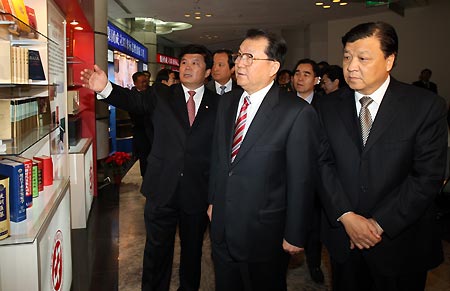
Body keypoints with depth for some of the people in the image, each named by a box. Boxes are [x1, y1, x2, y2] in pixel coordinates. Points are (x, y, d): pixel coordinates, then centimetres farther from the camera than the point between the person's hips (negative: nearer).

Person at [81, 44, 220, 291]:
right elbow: (134, 101, -17)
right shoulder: (162, 97, 1)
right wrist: (106, 88, -38)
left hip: (198, 194, 0)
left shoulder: (218, 105, -1)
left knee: (192, 249, 18)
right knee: (157, 250, 14)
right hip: (162, 190, 0)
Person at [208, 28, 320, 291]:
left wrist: (295, 237, -12)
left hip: (264, 236, -6)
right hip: (221, 227, 6)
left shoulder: (298, 113, -18)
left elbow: (302, 180, -15)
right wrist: (213, 200, 13)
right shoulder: (227, 103, 4)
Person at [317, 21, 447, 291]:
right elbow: (324, 164, -2)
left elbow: (428, 176, -12)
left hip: (400, 242, -2)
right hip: (342, 235, 3)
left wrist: (380, 224, -15)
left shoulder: (428, 106, -10)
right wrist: (346, 216, -13)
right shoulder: (329, 106, 0)